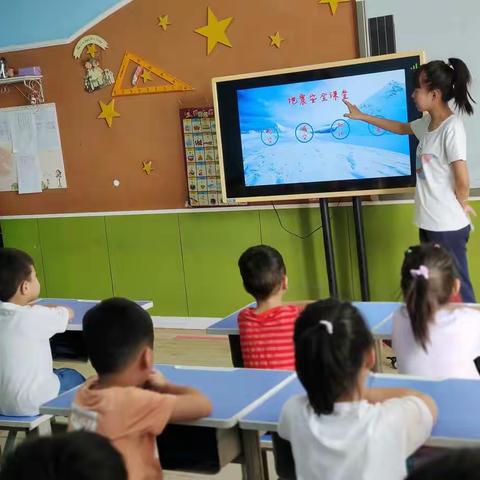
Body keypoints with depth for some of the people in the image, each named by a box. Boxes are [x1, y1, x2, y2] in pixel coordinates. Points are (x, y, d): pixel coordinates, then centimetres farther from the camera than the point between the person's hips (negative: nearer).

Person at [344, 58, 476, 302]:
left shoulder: (452, 127, -18)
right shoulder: (427, 123, 8)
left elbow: (463, 180, -19)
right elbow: (400, 128, 28)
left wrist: (461, 206, -1)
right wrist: (361, 116, 29)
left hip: (448, 225, -9)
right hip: (429, 222, 9)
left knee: (456, 288, -1)